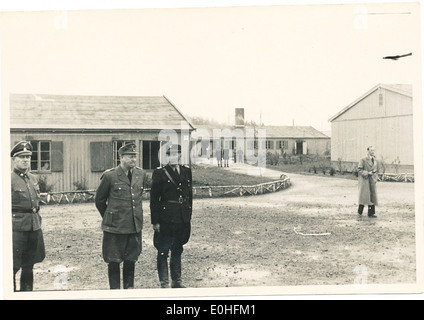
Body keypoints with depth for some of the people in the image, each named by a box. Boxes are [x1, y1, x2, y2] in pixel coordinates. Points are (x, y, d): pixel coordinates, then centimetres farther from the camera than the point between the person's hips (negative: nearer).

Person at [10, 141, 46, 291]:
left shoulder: (33, 179, 13)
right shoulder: (9, 179, -8)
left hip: (35, 228, 7)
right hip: (17, 228, -7)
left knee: (29, 267, 14)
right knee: (13, 267, -3)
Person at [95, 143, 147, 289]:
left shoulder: (141, 174, 4)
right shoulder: (109, 176, -9)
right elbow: (99, 200, 4)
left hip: (135, 226, 4)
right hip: (114, 227, -4)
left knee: (131, 259, 12)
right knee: (114, 261, 4)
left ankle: (129, 287, 26)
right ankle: (115, 289, 17)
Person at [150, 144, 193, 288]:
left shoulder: (187, 171, 9)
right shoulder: (159, 173, -5)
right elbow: (154, 199, -5)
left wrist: (189, 216, 10)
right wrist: (155, 221, -9)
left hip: (183, 219, 5)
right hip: (166, 219, -4)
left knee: (177, 250, 15)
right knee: (163, 252, 0)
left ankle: (177, 280, 25)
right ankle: (164, 282, 9)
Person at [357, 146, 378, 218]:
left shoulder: (375, 160, 13)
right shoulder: (363, 160, -7)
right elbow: (359, 169, -9)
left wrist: (375, 179, 10)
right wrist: (368, 173, -17)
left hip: (372, 180, 6)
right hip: (364, 180, -6)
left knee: (372, 196, 3)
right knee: (364, 195, -5)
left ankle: (371, 213, 8)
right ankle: (360, 211, 9)